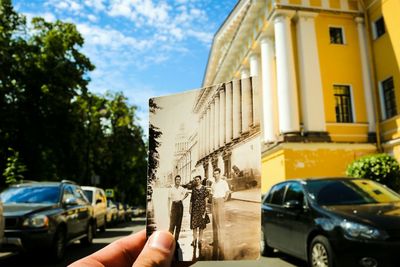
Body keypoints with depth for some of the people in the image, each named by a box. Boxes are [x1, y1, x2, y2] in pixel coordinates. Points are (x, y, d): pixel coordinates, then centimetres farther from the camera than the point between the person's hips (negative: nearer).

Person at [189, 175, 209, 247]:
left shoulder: (204, 188, 0)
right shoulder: (193, 189, 10)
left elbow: (205, 199, -1)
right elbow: (191, 199, 13)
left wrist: (205, 208, -6)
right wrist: (190, 207, 8)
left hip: (201, 207, -3)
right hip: (194, 207, 3)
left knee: (201, 223, 2)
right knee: (194, 223, 1)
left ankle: (200, 239, 10)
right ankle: (194, 239, 10)